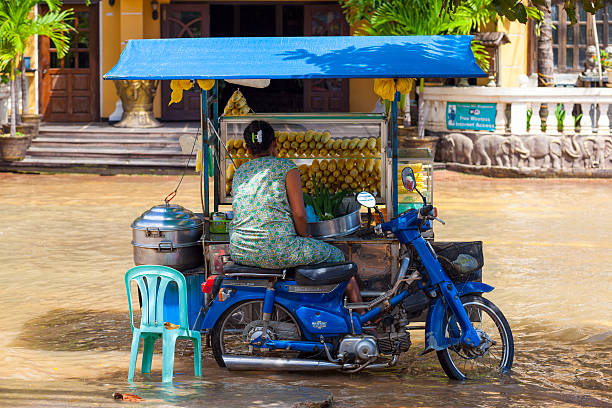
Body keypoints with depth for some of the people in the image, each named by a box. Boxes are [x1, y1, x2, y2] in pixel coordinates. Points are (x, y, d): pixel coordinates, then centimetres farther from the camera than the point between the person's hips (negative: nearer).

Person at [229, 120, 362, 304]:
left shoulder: (239, 173, 16)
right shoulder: (285, 167, -1)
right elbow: (299, 213, -7)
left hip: (239, 253, 7)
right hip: (276, 251, -7)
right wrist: (303, 236, 12)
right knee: (335, 256, 14)